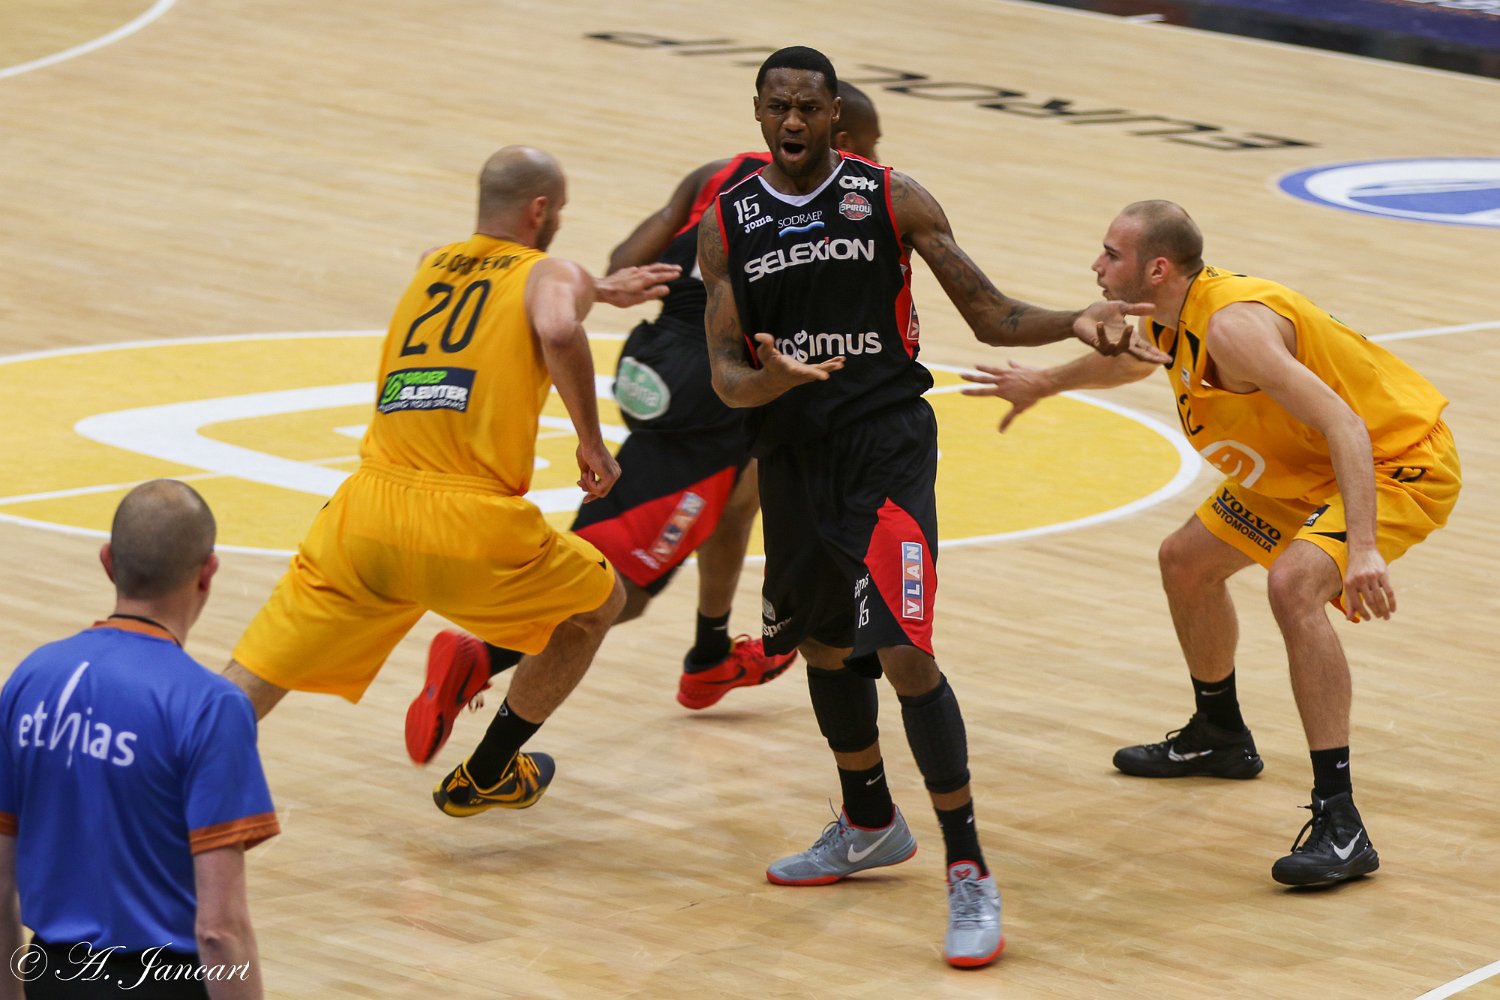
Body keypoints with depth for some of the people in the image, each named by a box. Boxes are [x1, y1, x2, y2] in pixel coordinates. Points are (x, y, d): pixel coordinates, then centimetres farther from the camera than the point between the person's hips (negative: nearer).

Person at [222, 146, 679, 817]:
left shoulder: (433, 265, 25)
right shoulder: (553, 275, 7)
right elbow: (558, 331, -18)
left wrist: (599, 291, 56)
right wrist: (592, 441, -5)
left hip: (364, 515, 4)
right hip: (469, 528, -4)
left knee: (250, 685, 6)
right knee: (598, 603, 24)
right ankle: (484, 778, 33)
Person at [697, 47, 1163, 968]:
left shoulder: (891, 200, -4)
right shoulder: (727, 224, 2)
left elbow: (989, 314, -1)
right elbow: (724, 374, -2)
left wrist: (1076, 324, -19)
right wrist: (772, 380, -25)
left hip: (887, 444, -4)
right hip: (792, 451, 4)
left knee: (902, 652, -16)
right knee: (821, 643, 18)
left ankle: (970, 873, -11)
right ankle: (871, 825, 42)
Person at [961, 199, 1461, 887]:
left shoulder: (1232, 326, -32)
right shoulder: (1170, 317, -2)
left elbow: (1345, 426, -38)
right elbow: (1134, 358, 26)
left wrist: (1363, 548, -47)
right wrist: (1043, 385, 39)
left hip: (1402, 463, -11)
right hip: (1309, 470, 11)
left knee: (1293, 584, -33)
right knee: (1186, 562, 19)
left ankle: (1340, 826, -31)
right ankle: (1219, 739, 45)